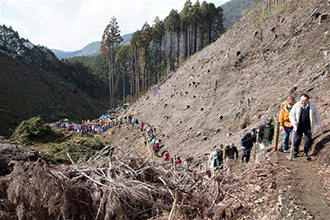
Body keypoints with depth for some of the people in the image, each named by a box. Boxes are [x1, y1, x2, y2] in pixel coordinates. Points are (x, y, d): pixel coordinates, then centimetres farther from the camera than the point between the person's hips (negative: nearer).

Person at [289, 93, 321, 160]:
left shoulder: (312, 105, -7)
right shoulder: (296, 106, -10)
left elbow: (316, 114, 7)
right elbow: (291, 115, -2)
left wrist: (318, 124, 6)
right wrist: (294, 123, -14)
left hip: (308, 127, 1)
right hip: (299, 126, -1)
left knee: (308, 140, 4)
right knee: (297, 139, 4)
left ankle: (305, 153, 22)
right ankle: (295, 152, 25)